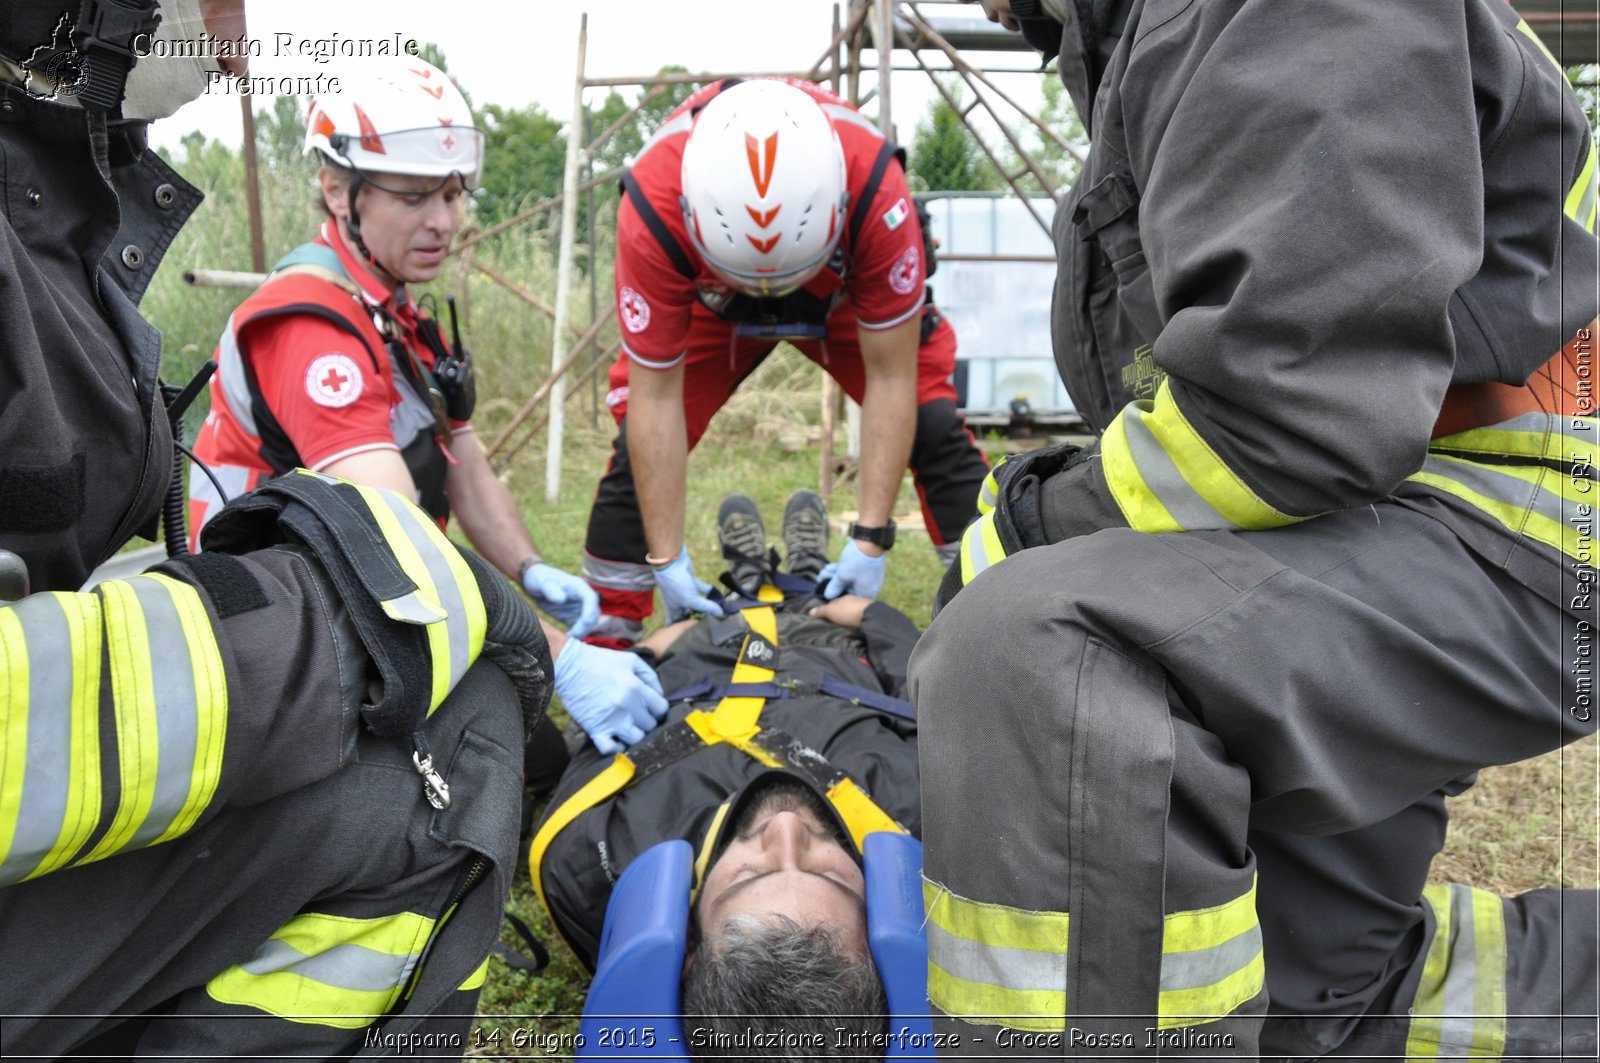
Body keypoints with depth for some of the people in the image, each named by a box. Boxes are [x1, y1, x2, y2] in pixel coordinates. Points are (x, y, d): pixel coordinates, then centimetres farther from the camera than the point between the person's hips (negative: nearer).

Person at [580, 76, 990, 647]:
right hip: (710, 305, 1)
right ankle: (606, 634, 5)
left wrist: (871, 538, -28)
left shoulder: (875, 191, -41)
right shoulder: (653, 209, -39)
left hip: (846, 295, 0)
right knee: (638, 447, -12)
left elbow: (890, 379, -30)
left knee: (935, 430, -15)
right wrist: (666, 559, -24)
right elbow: (656, 394, -29)